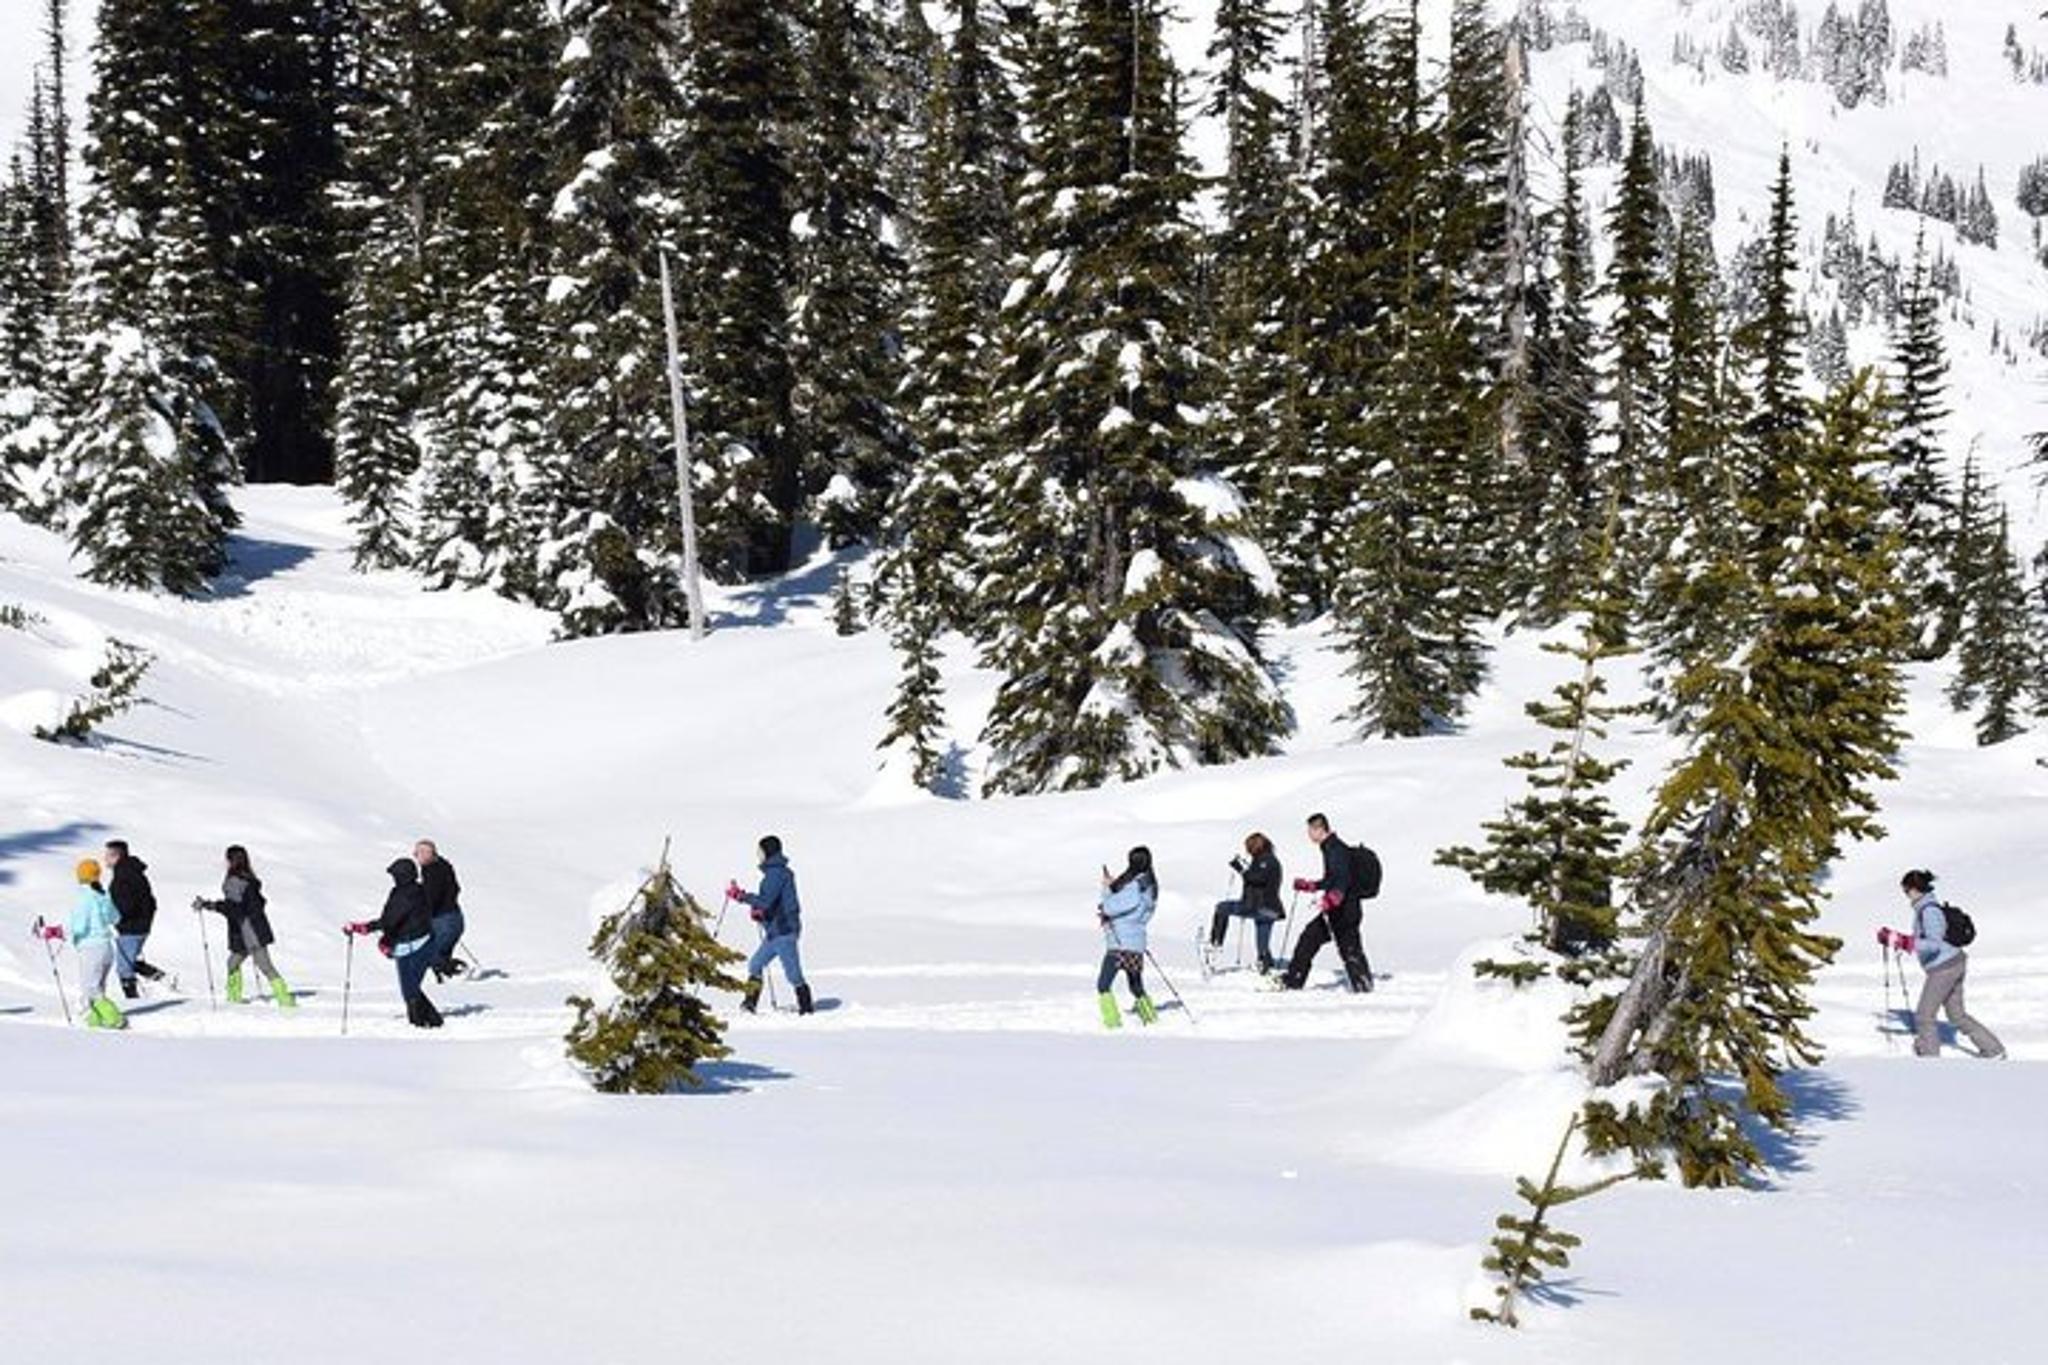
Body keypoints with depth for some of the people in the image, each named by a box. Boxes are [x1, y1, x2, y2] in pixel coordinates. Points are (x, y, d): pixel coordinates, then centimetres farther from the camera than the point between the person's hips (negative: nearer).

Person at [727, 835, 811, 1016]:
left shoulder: (775, 873, -15)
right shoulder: (780, 872, 16)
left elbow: (765, 901, -23)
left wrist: (741, 896, -17)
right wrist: (761, 912, 12)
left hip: (783, 931, -11)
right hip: (776, 932, 11)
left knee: (792, 971, -6)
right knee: (755, 964, 12)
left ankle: (806, 1007, 0)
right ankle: (750, 1003, 14)